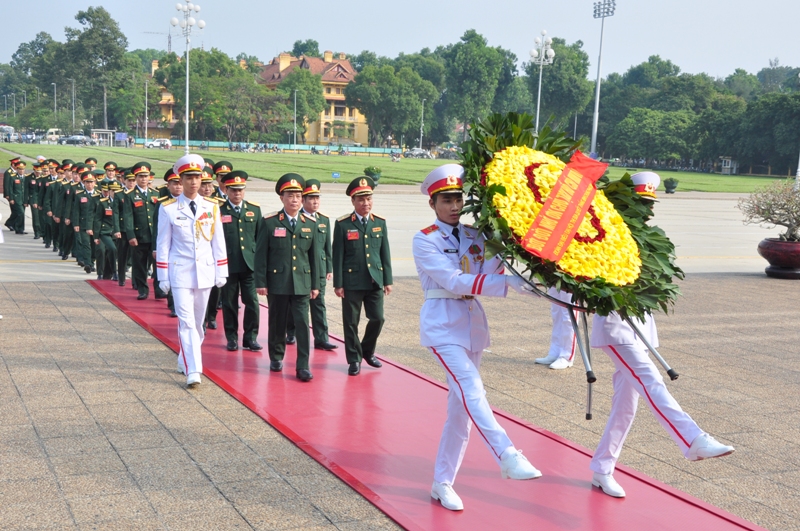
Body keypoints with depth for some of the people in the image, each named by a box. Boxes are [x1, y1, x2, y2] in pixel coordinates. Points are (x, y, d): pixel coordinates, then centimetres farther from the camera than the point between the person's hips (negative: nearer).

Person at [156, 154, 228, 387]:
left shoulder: (211, 207, 4)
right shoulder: (168, 208, -3)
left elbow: (218, 242, 7)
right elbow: (163, 244, -1)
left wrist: (221, 272, 4)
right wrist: (163, 277, -2)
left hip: (205, 272, 3)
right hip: (180, 272, -3)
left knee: (198, 322, 12)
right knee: (186, 322, -10)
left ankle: (185, 360, 30)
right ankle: (193, 371, -12)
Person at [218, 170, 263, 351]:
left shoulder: (255, 209, 8)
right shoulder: (218, 211, -1)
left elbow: (261, 237, 11)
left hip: (250, 264, 2)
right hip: (227, 265, -2)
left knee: (252, 302, -1)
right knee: (229, 303, 6)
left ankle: (251, 337, 11)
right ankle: (232, 338, 18)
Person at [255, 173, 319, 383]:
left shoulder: (310, 223, 6)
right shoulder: (270, 222, -2)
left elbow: (314, 256, 8)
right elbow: (261, 254, -2)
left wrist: (315, 285, 7)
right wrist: (260, 282, -6)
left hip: (302, 283, 1)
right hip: (277, 282, -1)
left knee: (303, 323, -5)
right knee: (277, 322, 10)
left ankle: (302, 366, -1)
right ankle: (276, 358, 29)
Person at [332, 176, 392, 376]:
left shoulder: (380, 222, 6)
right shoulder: (343, 224, -4)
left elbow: (385, 253, 8)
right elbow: (338, 256, -4)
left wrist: (387, 280, 6)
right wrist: (338, 283, -6)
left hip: (375, 281, 3)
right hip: (351, 282, -3)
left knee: (377, 318, 4)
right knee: (351, 322, 4)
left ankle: (367, 351, 28)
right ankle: (354, 359, 18)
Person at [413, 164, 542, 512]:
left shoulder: (474, 236, 9)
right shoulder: (424, 240, -6)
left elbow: (487, 276, -4)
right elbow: (453, 281, -18)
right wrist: (509, 283, -26)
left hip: (473, 324, 6)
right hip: (443, 324, -5)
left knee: (460, 407, 6)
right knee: (471, 389, -27)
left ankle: (442, 483, 16)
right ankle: (508, 457, -34)